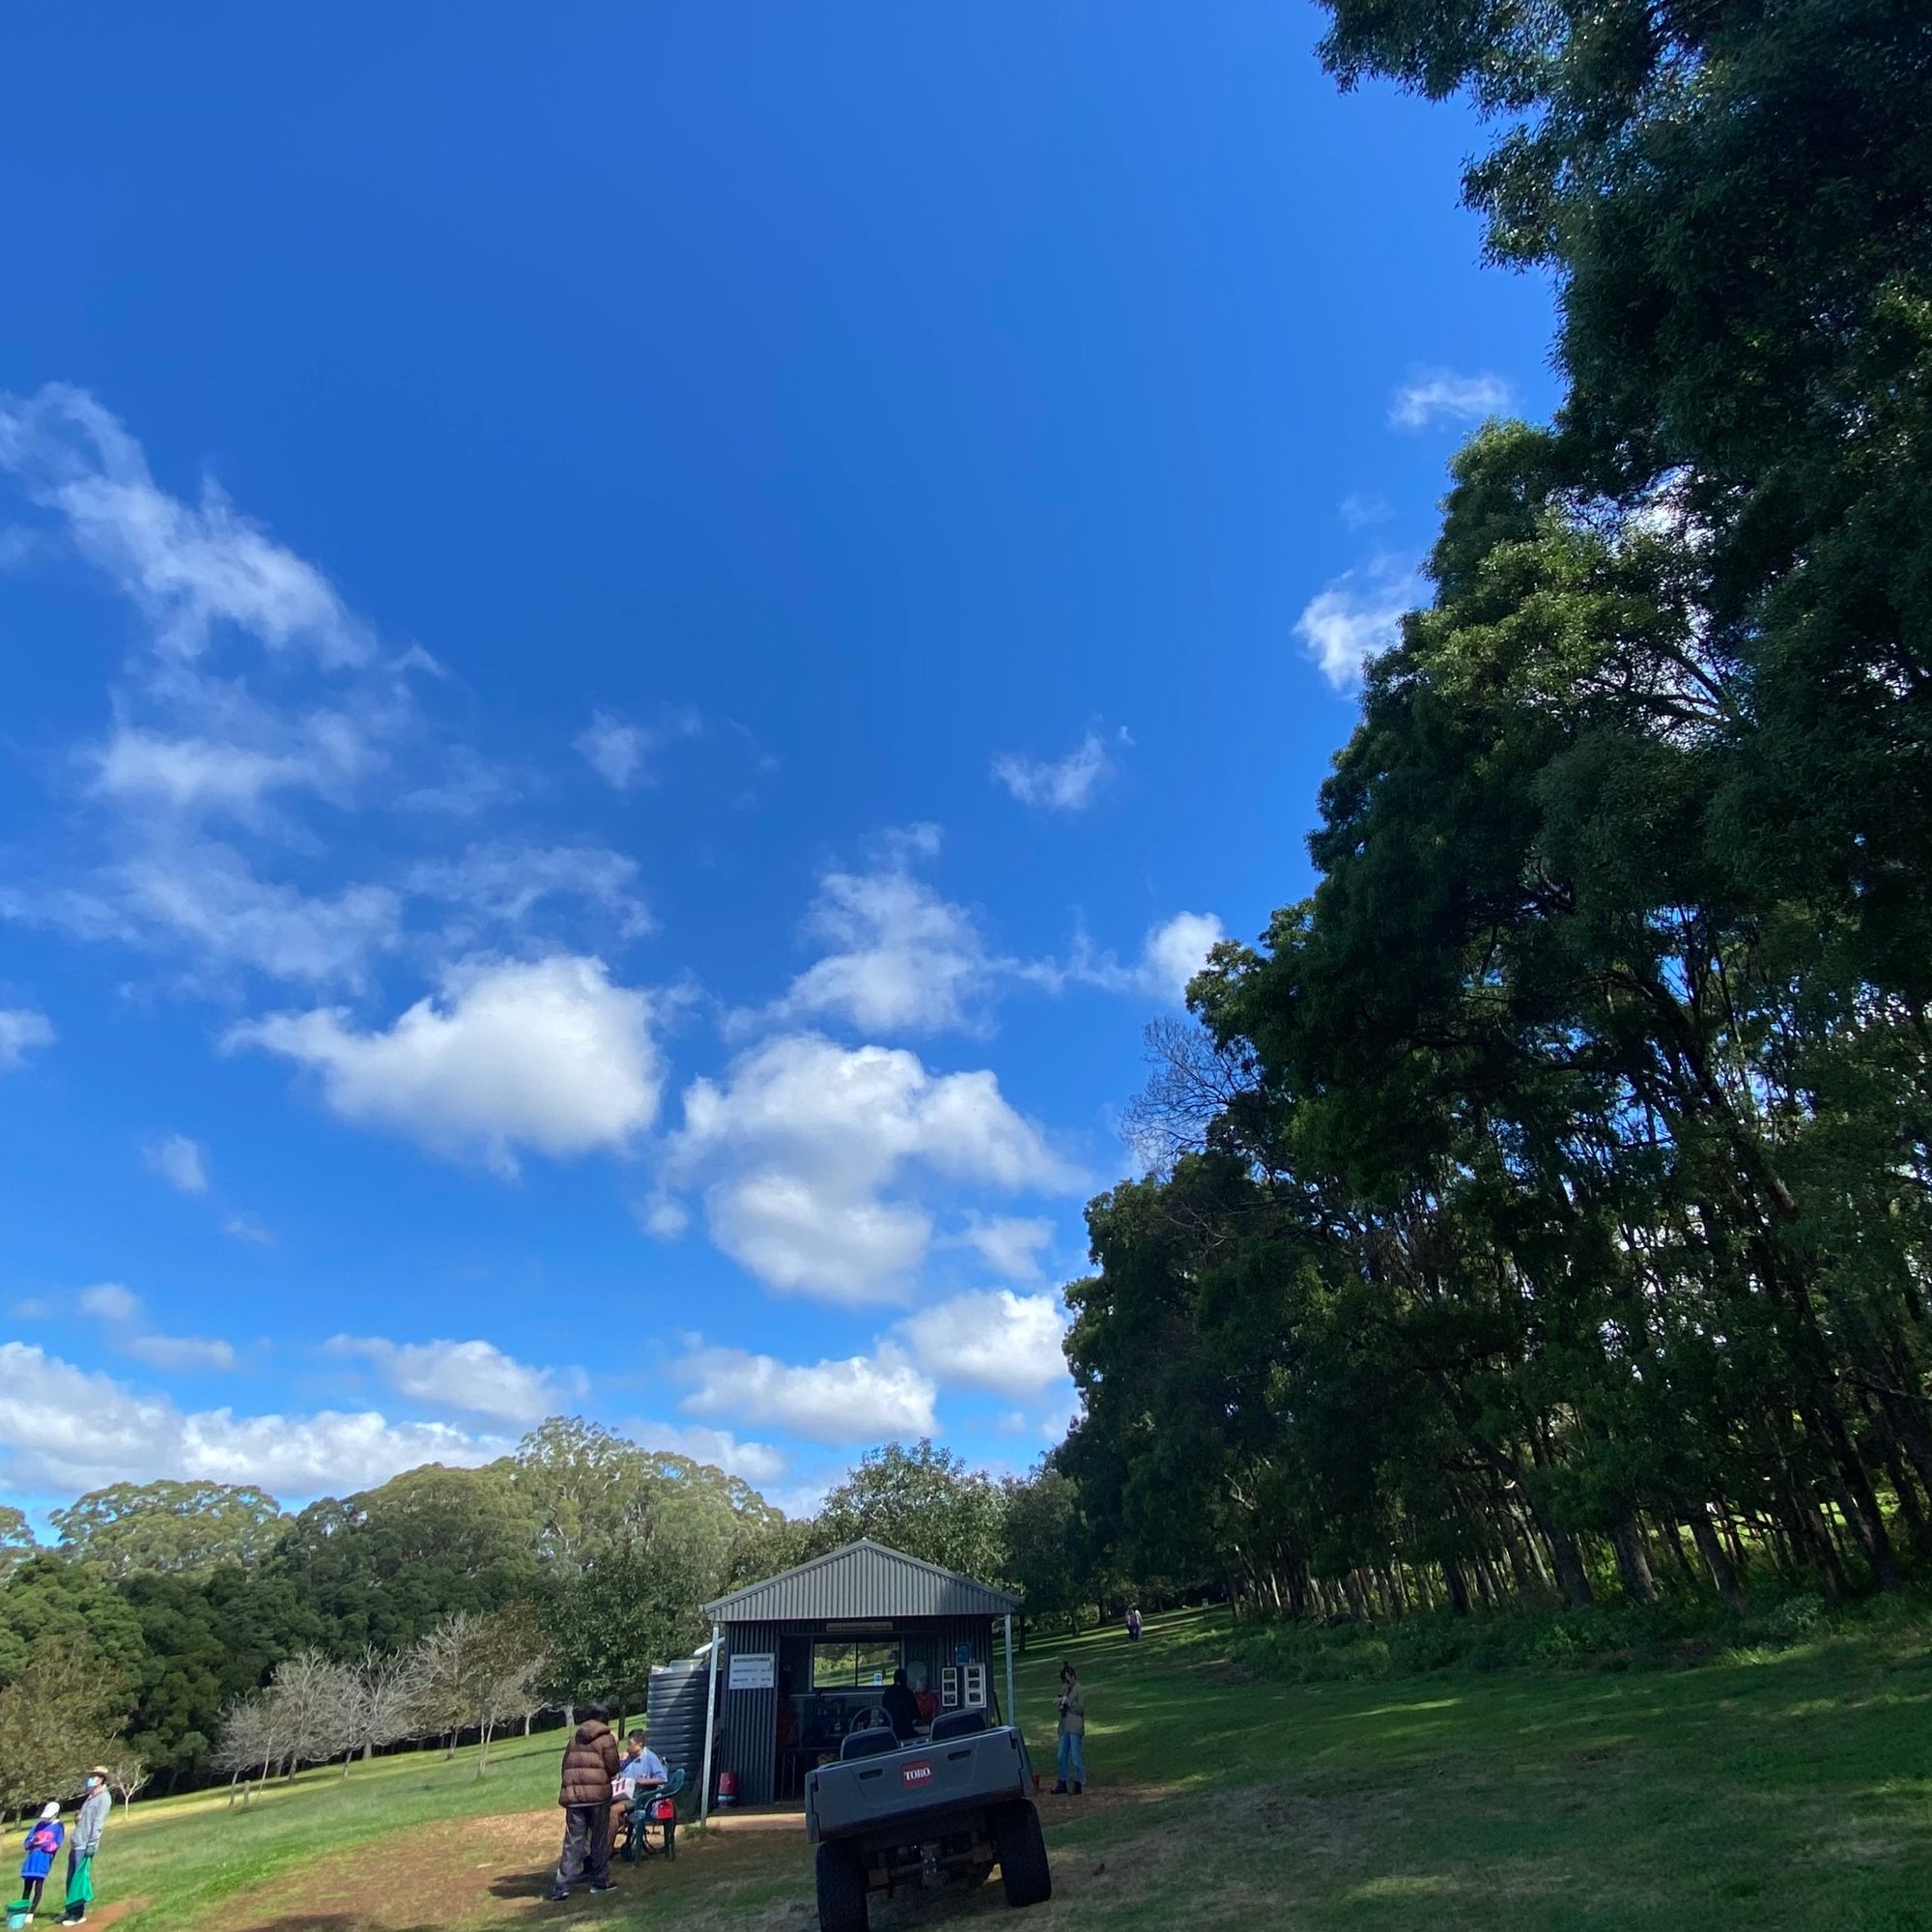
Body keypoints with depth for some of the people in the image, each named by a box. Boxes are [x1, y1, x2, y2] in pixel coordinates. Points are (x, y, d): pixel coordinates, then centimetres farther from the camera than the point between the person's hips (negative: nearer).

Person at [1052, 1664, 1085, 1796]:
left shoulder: (1079, 1690, -10)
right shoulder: (1065, 1689, 13)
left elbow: (1080, 1708, -16)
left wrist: (1068, 1702, -20)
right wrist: (1061, 1705, 1)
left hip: (1075, 1728, -8)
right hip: (1065, 1727, 8)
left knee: (1076, 1757, -2)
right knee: (1062, 1756, 12)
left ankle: (1078, 1784, 8)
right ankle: (1062, 1783, 21)